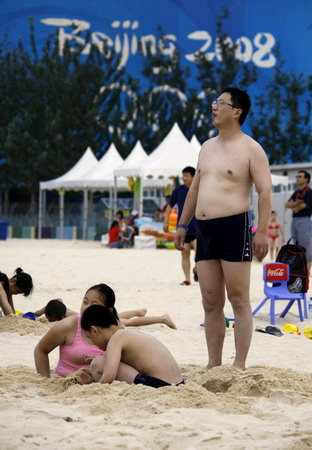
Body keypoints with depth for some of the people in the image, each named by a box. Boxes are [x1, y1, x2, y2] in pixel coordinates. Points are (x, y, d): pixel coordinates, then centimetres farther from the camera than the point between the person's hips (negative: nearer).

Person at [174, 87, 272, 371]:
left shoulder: (250, 149, -3)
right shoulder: (207, 147, 19)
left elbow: (265, 191, -9)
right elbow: (195, 189, 25)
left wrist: (262, 231, -18)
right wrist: (183, 224, 22)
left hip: (235, 227, -7)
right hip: (205, 230, 7)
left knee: (238, 300, -5)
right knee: (211, 302, 7)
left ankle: (239, 366, -2)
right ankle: (213, 365, 12)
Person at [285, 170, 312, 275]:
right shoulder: (296, 192, 17)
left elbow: (298, 208, -14)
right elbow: (287, 205, 7)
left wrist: (293, 206, 7)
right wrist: (297, 203, -9)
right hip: (294, 220, 9)